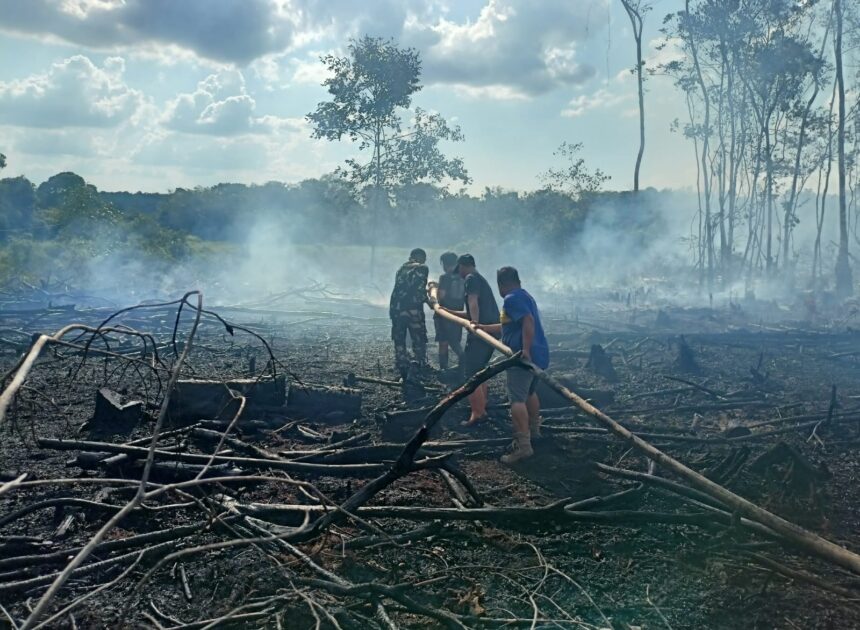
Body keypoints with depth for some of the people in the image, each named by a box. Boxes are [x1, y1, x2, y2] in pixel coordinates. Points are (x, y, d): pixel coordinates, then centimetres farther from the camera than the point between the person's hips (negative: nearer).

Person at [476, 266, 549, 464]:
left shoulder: (512, 299, -11)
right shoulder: (525, 296, 21)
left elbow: (528, 320, -27)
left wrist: (525, 349, -31)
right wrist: (483, 328, 34)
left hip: (524, 357, -10)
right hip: (539, 355, 10)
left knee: (517, 399, -14)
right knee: (529, 393, 28)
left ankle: (523, 446, -20)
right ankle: (534, 430, 44)